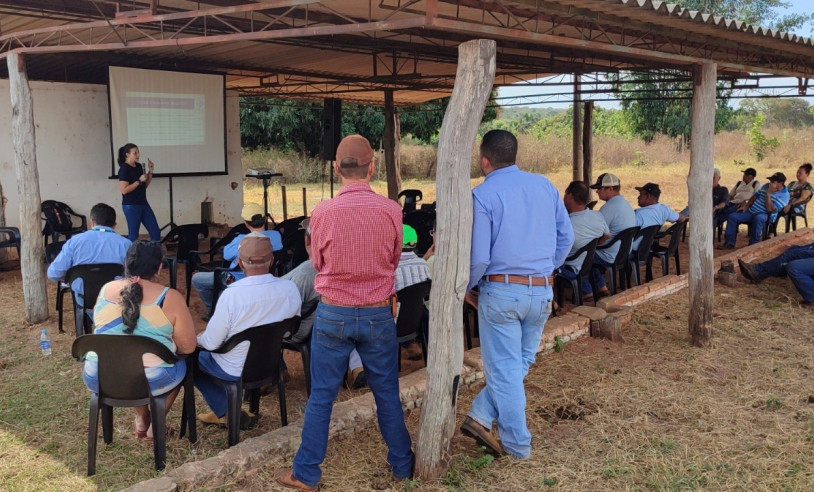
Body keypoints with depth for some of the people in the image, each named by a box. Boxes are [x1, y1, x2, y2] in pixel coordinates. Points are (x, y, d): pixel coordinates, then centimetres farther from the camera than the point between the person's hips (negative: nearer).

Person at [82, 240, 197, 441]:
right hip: (150, 380, -4)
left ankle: (142, 419, 37)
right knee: (181, 364, 27)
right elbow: (187, 347, -7)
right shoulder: (170, 298, -10)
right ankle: (155, 426, 29)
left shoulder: (106, 290, 4)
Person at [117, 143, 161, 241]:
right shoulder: (124, 169, -11)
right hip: (131, 205, -7)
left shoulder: (139, 166, 10)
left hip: (143, 203, 7)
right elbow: (124, 190, -19)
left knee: (156, 232, 5)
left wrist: (150, 171, 7)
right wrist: (139, 181, -18)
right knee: (133, 235, 0)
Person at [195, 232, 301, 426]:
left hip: (236, 370, -5)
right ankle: (226, 410, 29)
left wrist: (199, 338, 4)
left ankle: (227, 412, 18)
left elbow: (211, 343, -18)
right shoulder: (291, 288, -15)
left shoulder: (232, 294, -29)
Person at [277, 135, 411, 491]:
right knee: (387, 394, 15)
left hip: (333, 314, -1)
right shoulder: (391, 210, -11)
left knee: (321, 396, 10)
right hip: (378, 314, 1)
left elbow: (318, 263, 3)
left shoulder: (322, 212, -13)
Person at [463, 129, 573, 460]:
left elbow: (478, 257, -15)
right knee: (520, 362, 19)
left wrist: (466, 287, 2)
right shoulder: (545, 186, 5)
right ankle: (481, 417, 18)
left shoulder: (482, 195, -11)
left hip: (501, 291, -5)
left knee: (505, 368, 7)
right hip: (543, 291, 5)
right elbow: (566, 238, 9)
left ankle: (517, 445, 17)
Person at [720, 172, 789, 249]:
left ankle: (754, 244, -28)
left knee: (758, 218, -42)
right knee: (732, 216, -11)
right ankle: (729, 243, -12)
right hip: (751, 211, 7)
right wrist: (746, 206, 11)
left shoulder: (784, 195, -10)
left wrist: (768, 193, -19)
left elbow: (770, 209, -22)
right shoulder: (767, 186, 13)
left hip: (765, 215, -7)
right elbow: (755, 196, 23)